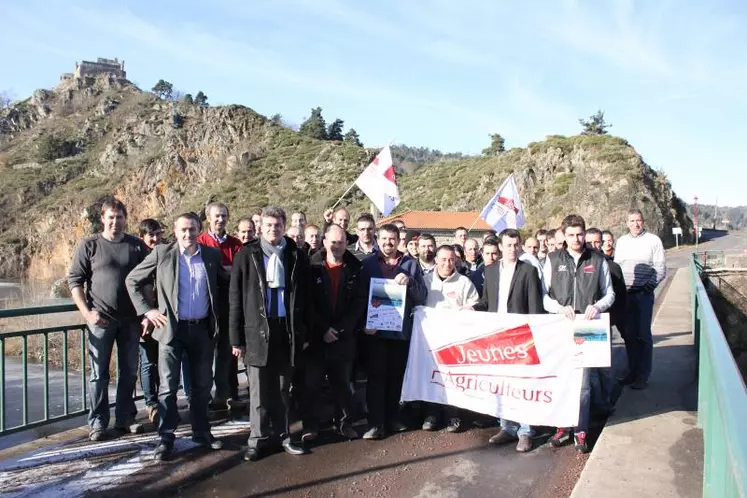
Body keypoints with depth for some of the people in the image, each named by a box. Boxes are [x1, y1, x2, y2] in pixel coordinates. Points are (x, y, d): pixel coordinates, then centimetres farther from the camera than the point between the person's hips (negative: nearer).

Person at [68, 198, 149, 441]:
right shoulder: (89, 245, -1)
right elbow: (74, 280, -1)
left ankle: (125, 418, 23)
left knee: (129, 372, 10)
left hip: (131, 320, 2)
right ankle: (97, 423, 16)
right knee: (99, 374, 5)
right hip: (100, 320, -2)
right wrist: (87, 313, -10)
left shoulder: (137, 246, 4)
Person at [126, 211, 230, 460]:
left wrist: (219, 310, 10)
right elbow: (132, 280, 2)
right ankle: (166, 437, 13)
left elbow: (225, 284, 18)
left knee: (202, 384, 12)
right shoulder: (162, 253, -4)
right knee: (168, 386, 1)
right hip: (172, 328, -2)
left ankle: (201, 431, 26)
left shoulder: (212, 254, 3)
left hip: (203, 329, 3)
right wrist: (147, 310, -5)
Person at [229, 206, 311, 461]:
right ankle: (258, 439, 17)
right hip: (257, 331, -2)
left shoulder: (297, 256, 4)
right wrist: (236, 337, -3)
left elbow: (305, 297, 7)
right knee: (259, 390, 4)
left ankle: (282, 435, 24)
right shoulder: (247, 256, 0)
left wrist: (305, 333, 4)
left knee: (283, 388, 12)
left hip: (288, 330, 2)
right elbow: (235, 299, 0)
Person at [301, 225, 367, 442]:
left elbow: (360, 301, -2)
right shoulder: (313, 266, -2)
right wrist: (323, 329, -11)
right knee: (312, 383, 4)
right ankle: (310, 425, 15)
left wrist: (341, 328, -10)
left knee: (343, 382, 9)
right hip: (316, 335, -1)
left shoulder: (355, 268, 2)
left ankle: (345, 423, 21)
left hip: (344, 336, 1)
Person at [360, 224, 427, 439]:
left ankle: (393, 418, 23)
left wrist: (410, 282, -15)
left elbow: (422, 297, 4)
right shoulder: (367, 263, 4)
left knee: (396, 376, 10)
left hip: (401, 329, 2)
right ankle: (376, 423, 4)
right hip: (375, 330, -2)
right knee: (376, 376, 0)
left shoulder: (411, 264, 7)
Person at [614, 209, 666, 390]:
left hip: (643, 294, -4)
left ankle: (643, 376, 6)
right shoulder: (622, 241, 12)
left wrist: (649, 286, -13)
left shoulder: (653, 240, -1)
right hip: (624, 294, 4)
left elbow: (661, 269, -3)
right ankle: (632, 371, 19)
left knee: (643, 335, -1)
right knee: (628, 334, 9)